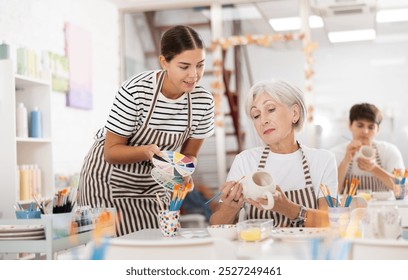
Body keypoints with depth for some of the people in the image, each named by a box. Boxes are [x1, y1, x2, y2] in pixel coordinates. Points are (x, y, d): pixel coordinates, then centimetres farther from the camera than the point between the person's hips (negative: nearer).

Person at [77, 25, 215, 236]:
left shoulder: (203, 101, -12)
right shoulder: (135, 91, -24)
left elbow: (189, 155, -1)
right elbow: (111, 151, -18)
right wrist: (146, 151, -35)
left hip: (151, 184, 4)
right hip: (110, 179, -4)